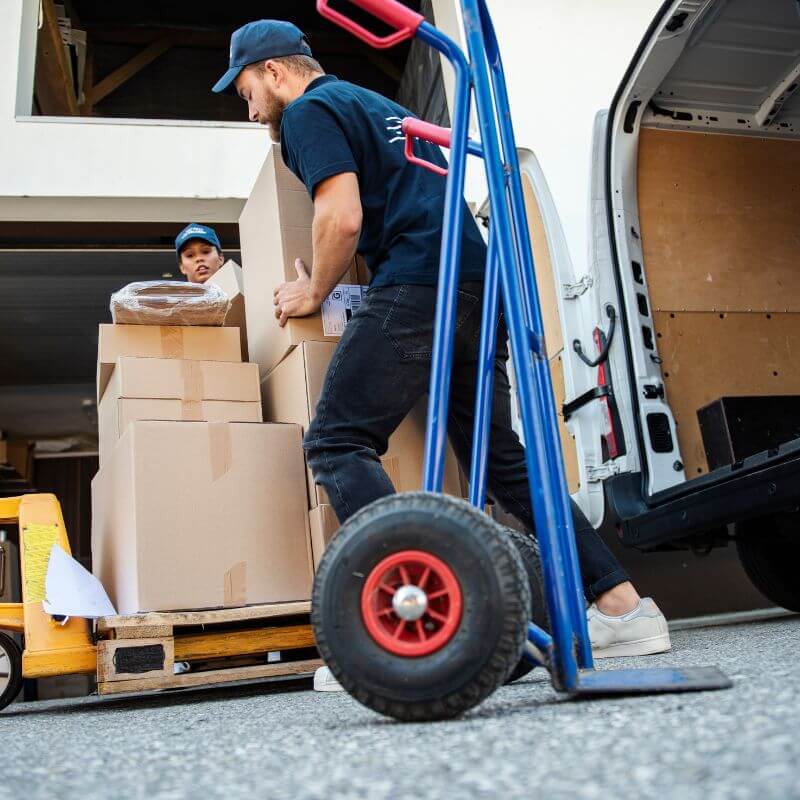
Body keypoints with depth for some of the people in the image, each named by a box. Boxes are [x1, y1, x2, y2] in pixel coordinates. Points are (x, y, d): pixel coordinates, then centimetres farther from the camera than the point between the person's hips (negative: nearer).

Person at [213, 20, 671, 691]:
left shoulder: (310, 112, 4)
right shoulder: (381, 106, 32)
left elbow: (344, 217, -10)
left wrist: (314, 292, 5)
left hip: (416, 286, -9)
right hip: (479, 284, 9)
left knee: (337, 441, -8)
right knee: (500, 457, 10)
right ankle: (622, 604, 9)